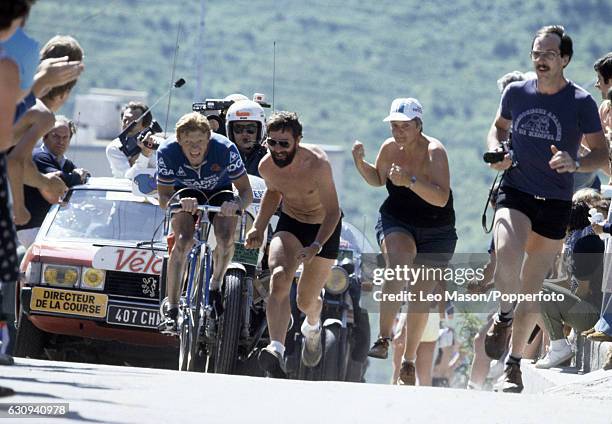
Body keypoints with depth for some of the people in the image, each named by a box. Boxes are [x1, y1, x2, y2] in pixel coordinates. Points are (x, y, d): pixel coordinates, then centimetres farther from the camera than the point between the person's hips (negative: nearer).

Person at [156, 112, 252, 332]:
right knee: (183, 241, -26)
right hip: (186, 194, 0)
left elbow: (247, 193, -25)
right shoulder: (167, 152, -30)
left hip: (219, 193, 0)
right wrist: (179, 202, -46)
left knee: (226, 238, -27)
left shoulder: (225, 149, -32)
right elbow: (163, 198, -23)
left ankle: (216, 286, 2)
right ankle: (171, 310, -25)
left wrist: (236, 204, -48)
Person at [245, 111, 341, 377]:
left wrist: (316, 247, -41)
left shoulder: (317, 164, -31)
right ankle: (276, 350, -41)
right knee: (279, 278, -28)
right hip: (290, 223, 3)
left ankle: (312, 328, 45)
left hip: (324, 227, -3)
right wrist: (259, 228, -1)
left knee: (306, 301, 5)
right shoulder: (267, 166, -15)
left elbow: (333, 211, -28)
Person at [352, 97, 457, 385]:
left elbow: (442, 198, -32)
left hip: (436, 232, -2)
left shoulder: (435, 152, -21)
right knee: (398, 266, -31)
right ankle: (384, 338, -30)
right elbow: (377, 179, 15)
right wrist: (360, 163, -5)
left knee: (421, 295, 3)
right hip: (396, 224, 2)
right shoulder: (390, 148, -6)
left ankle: (409, 361, 22)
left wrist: (410, 180, -43)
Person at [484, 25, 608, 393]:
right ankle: (504, 316, -7)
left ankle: (514, 363, 18)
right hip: (515, 192, 1)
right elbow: (499, 127, 22)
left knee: (531, 289, 6)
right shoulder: (516, 93, 3)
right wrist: (496, 152, 0)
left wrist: (575, 164, -23)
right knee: (507, 257, -31)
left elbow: (602, 155, -2)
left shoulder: (581, 103, -5)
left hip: (555, 203, -1)